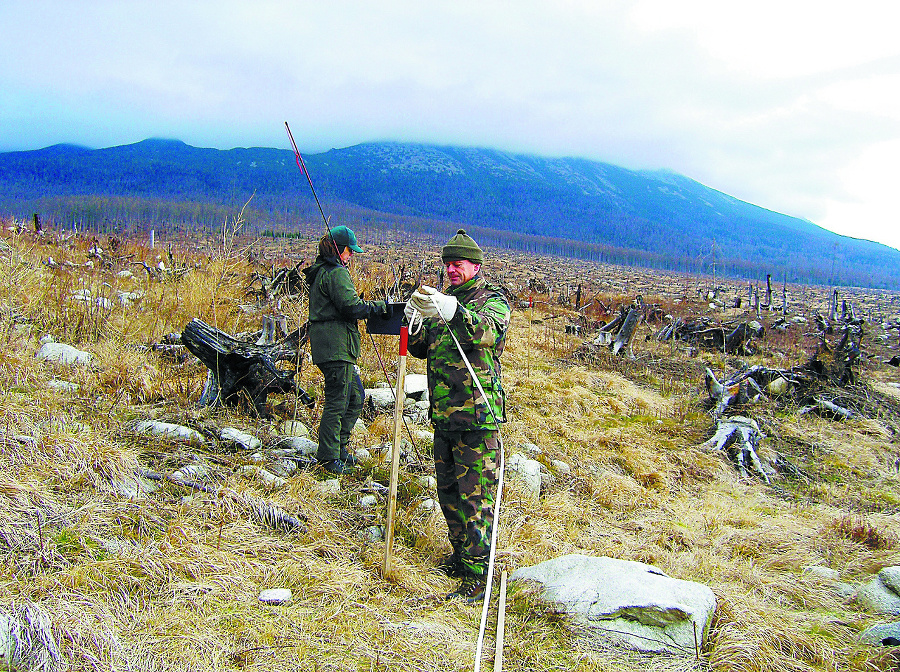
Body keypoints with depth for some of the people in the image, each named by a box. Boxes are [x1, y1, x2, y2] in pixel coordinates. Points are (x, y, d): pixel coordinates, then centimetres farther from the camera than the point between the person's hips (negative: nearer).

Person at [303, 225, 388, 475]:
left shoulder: (320, 273, 20)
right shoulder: (336, 273, -12)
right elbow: (351, 306, -19)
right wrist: (381, 306, -8)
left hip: (333, 346, 11)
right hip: (336, 346, -11)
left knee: (356, 397, 16)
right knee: (337, 401, -6)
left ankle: (339, 447, 23)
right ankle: (328, 458, 0)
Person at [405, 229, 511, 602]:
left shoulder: (493, 300, -5)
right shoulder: (443, 302, 16)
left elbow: (488, 332, -29)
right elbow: (421, 350, 14)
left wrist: (451, 312, -47)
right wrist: (414, 322, -8)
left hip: (477, 417, -7)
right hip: (443, 416, 7)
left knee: (475, 497, -5)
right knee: (448, 491, 17)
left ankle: (477, 576, 1)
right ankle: (461, 555, 34)